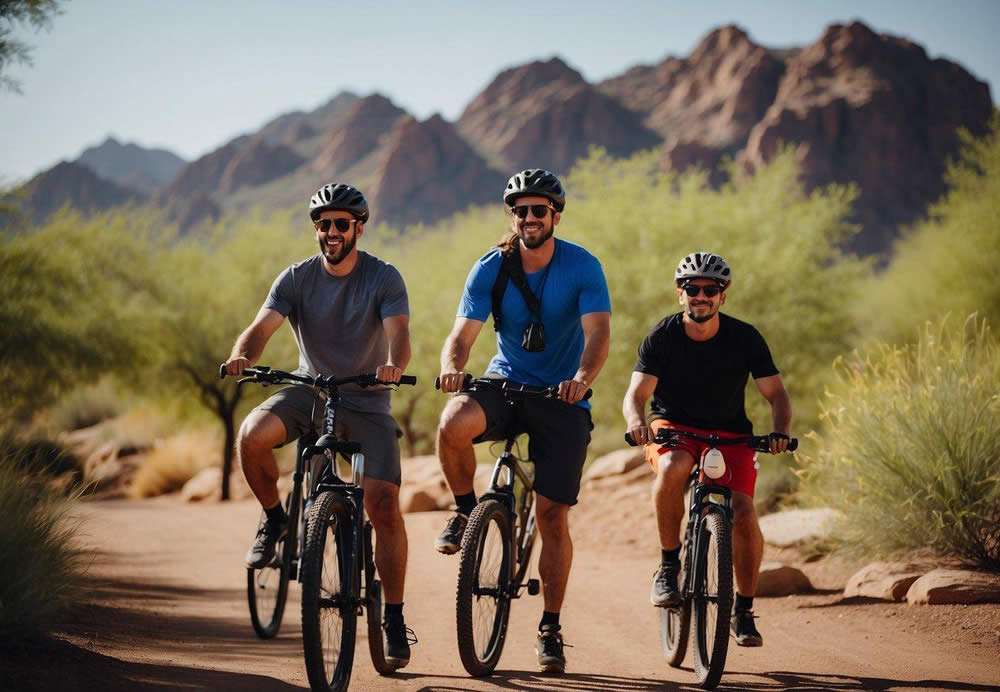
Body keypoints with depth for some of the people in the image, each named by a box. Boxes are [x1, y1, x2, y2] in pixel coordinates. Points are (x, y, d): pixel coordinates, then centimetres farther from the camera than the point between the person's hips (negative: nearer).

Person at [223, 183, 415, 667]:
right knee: (252, 436, -30)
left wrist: (394, 364, -48)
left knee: (384, 503, -16)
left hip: (367, 401, -2)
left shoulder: (384, 278, -9)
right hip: (310, 391, 2)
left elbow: (398, 333, -24)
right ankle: (274, 518, -1)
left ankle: (394, 619, -5)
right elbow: (262, 327, -15)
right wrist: (242, 355, -38)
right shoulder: (297, 278, -4)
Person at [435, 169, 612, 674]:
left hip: (562, 399, -1)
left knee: (552, 515, -6)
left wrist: (582, 378, -45)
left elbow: (598, 334, -24)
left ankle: (550, 630, 9)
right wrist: (452, 366, -37)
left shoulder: (582, 267, -12)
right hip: (504, 385, 1)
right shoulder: (491, 269, -6)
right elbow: (462, 334, -13)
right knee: (453, 425, -33)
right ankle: (465, 509, -3)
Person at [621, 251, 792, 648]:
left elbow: (776, 394, -8)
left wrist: (780, 432, -29)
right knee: (672, 468, -37)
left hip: (730, 434, 1)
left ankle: (743, 609, 1)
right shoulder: (662, 337, -11)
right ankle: (668, 564, -19)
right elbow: (636, 394, -17)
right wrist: (636, 421, -41)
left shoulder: (745, 339, -10)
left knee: (743, 512, -20)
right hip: (673, 428, -1)